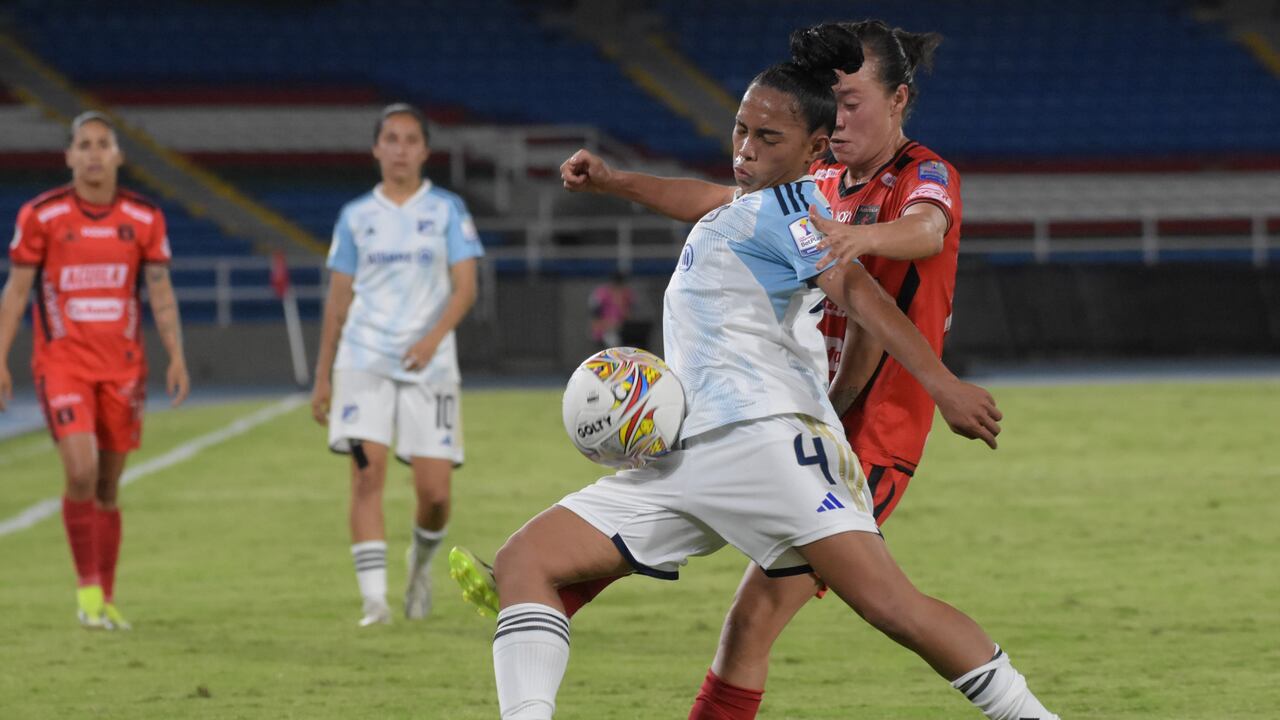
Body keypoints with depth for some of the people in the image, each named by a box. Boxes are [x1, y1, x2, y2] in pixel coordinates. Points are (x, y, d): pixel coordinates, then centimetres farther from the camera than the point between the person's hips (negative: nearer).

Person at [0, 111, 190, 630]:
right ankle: (88, 587, -4)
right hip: (62, 363, -3)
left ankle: (105, 601, 17)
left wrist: (176, 356, -6)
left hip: (122, 367, 3)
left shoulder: (145, 218, 3)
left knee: (108, 485, 7)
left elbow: (161, 294, 5)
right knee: (81, 470, -19)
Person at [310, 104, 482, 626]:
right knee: (367, 475, -14)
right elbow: (338, 299, 13)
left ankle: (421, 560, 29)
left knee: (435, 492, -4)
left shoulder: (447, 210, 4)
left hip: (429, 363, -1)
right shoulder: (356, 216, 9)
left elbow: (465, 287, -4)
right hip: (364, 361, 1)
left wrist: (433, 338, -21)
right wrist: (322, 378, 11)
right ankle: (374, 599, -14)